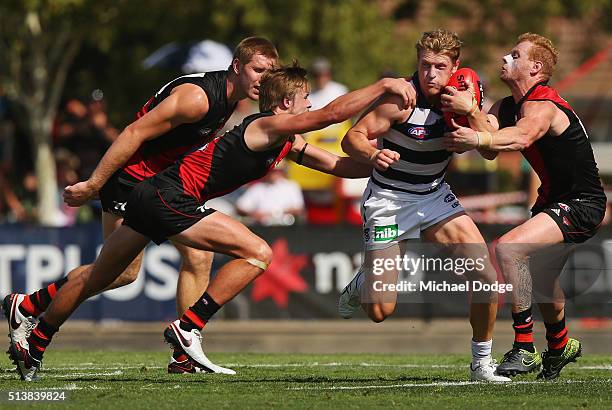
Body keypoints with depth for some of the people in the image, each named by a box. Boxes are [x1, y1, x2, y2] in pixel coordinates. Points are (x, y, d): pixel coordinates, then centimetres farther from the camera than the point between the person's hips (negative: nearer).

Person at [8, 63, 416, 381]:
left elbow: (337, 164, 20)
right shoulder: (267, 127, -12)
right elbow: (331, 113, -23)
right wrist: (384, 86, -17)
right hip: (169, 197, -10)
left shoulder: (288, 143, 16)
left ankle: (33, 348, 28)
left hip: (152, 198, 10)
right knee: (258, 253, -11)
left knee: (95, 280, 18)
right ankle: (187, 328, -10)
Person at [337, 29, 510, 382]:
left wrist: (472, 111, -29)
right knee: (380, 311, -6)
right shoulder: (403, 100, -22)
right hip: (389, 200, -4)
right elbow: (352, 138, -20)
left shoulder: (461, 95, -6)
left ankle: (482, 362, 4)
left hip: (435, 195, 4)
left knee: (488, 276, -13)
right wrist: (372, 154, -41)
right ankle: (361, 284, 32)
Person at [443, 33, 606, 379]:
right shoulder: (508, 106, 7)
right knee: (540, 276, 29)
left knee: (509, 248, -27)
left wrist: (480, 139, -61)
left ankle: (525, 348, -24)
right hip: (555, 200, 11)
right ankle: (560, 345, 57)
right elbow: (488, 134, -11)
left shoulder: (542, 106, -22)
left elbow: (521, 136, -45)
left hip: (581, 204, -11)